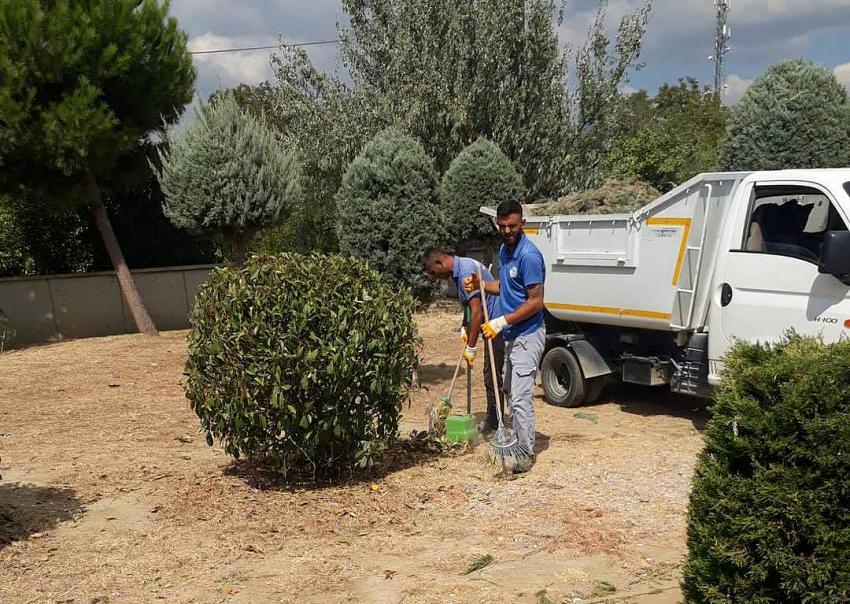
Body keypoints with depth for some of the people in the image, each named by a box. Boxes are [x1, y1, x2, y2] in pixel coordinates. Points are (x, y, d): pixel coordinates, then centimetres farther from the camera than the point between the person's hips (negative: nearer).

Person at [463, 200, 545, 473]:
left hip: (527, 336, -10)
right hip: (511, 335, 10)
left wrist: (502, 322, -23)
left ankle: (526, 453, 1)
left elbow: (536, 302, -22)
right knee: (510, 390, 18)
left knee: (521, 397, -8)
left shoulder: (529, 256, -22)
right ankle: (515, 439, 32)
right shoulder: (504, 250, 8)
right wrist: (480, 284, 3)